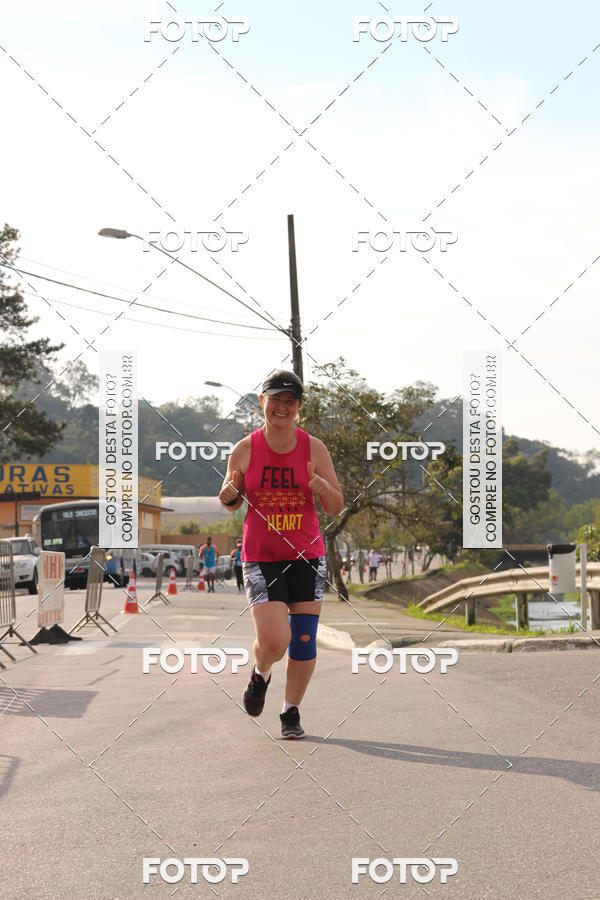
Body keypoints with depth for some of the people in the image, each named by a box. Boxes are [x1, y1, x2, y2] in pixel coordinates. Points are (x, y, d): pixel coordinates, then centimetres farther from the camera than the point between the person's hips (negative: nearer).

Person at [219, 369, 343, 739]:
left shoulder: (314, 448, -1)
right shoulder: (245, 450, -2)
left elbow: (336, 508, 2)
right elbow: (234, 501, 12)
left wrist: (323, 488, -20)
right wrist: (229, 496, -12)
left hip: (307, 556, 2)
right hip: (261, 557, -2)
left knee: (304, 641, 2)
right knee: (274, 640, -15)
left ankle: (292, 711, 23)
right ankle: (260, 674, 21)